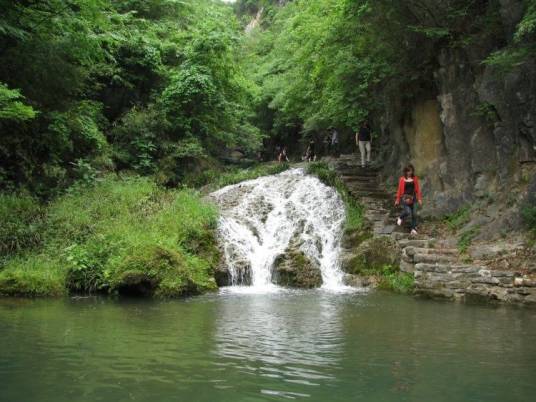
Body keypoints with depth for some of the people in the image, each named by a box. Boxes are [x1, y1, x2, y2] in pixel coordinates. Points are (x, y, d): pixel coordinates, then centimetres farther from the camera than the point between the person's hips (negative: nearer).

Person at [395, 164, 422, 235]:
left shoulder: (415, 179, 3)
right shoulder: (402, 179, -5)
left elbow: (418, 189, 7)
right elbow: (399, 189, 1)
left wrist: (419, 198, 3)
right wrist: (397, 200, 4)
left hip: (412, 198, 3)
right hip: (405, 197, -3)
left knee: (413, 214, 1)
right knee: (407, 212, -16)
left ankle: (413, 229, 10)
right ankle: (400, 218, 18)